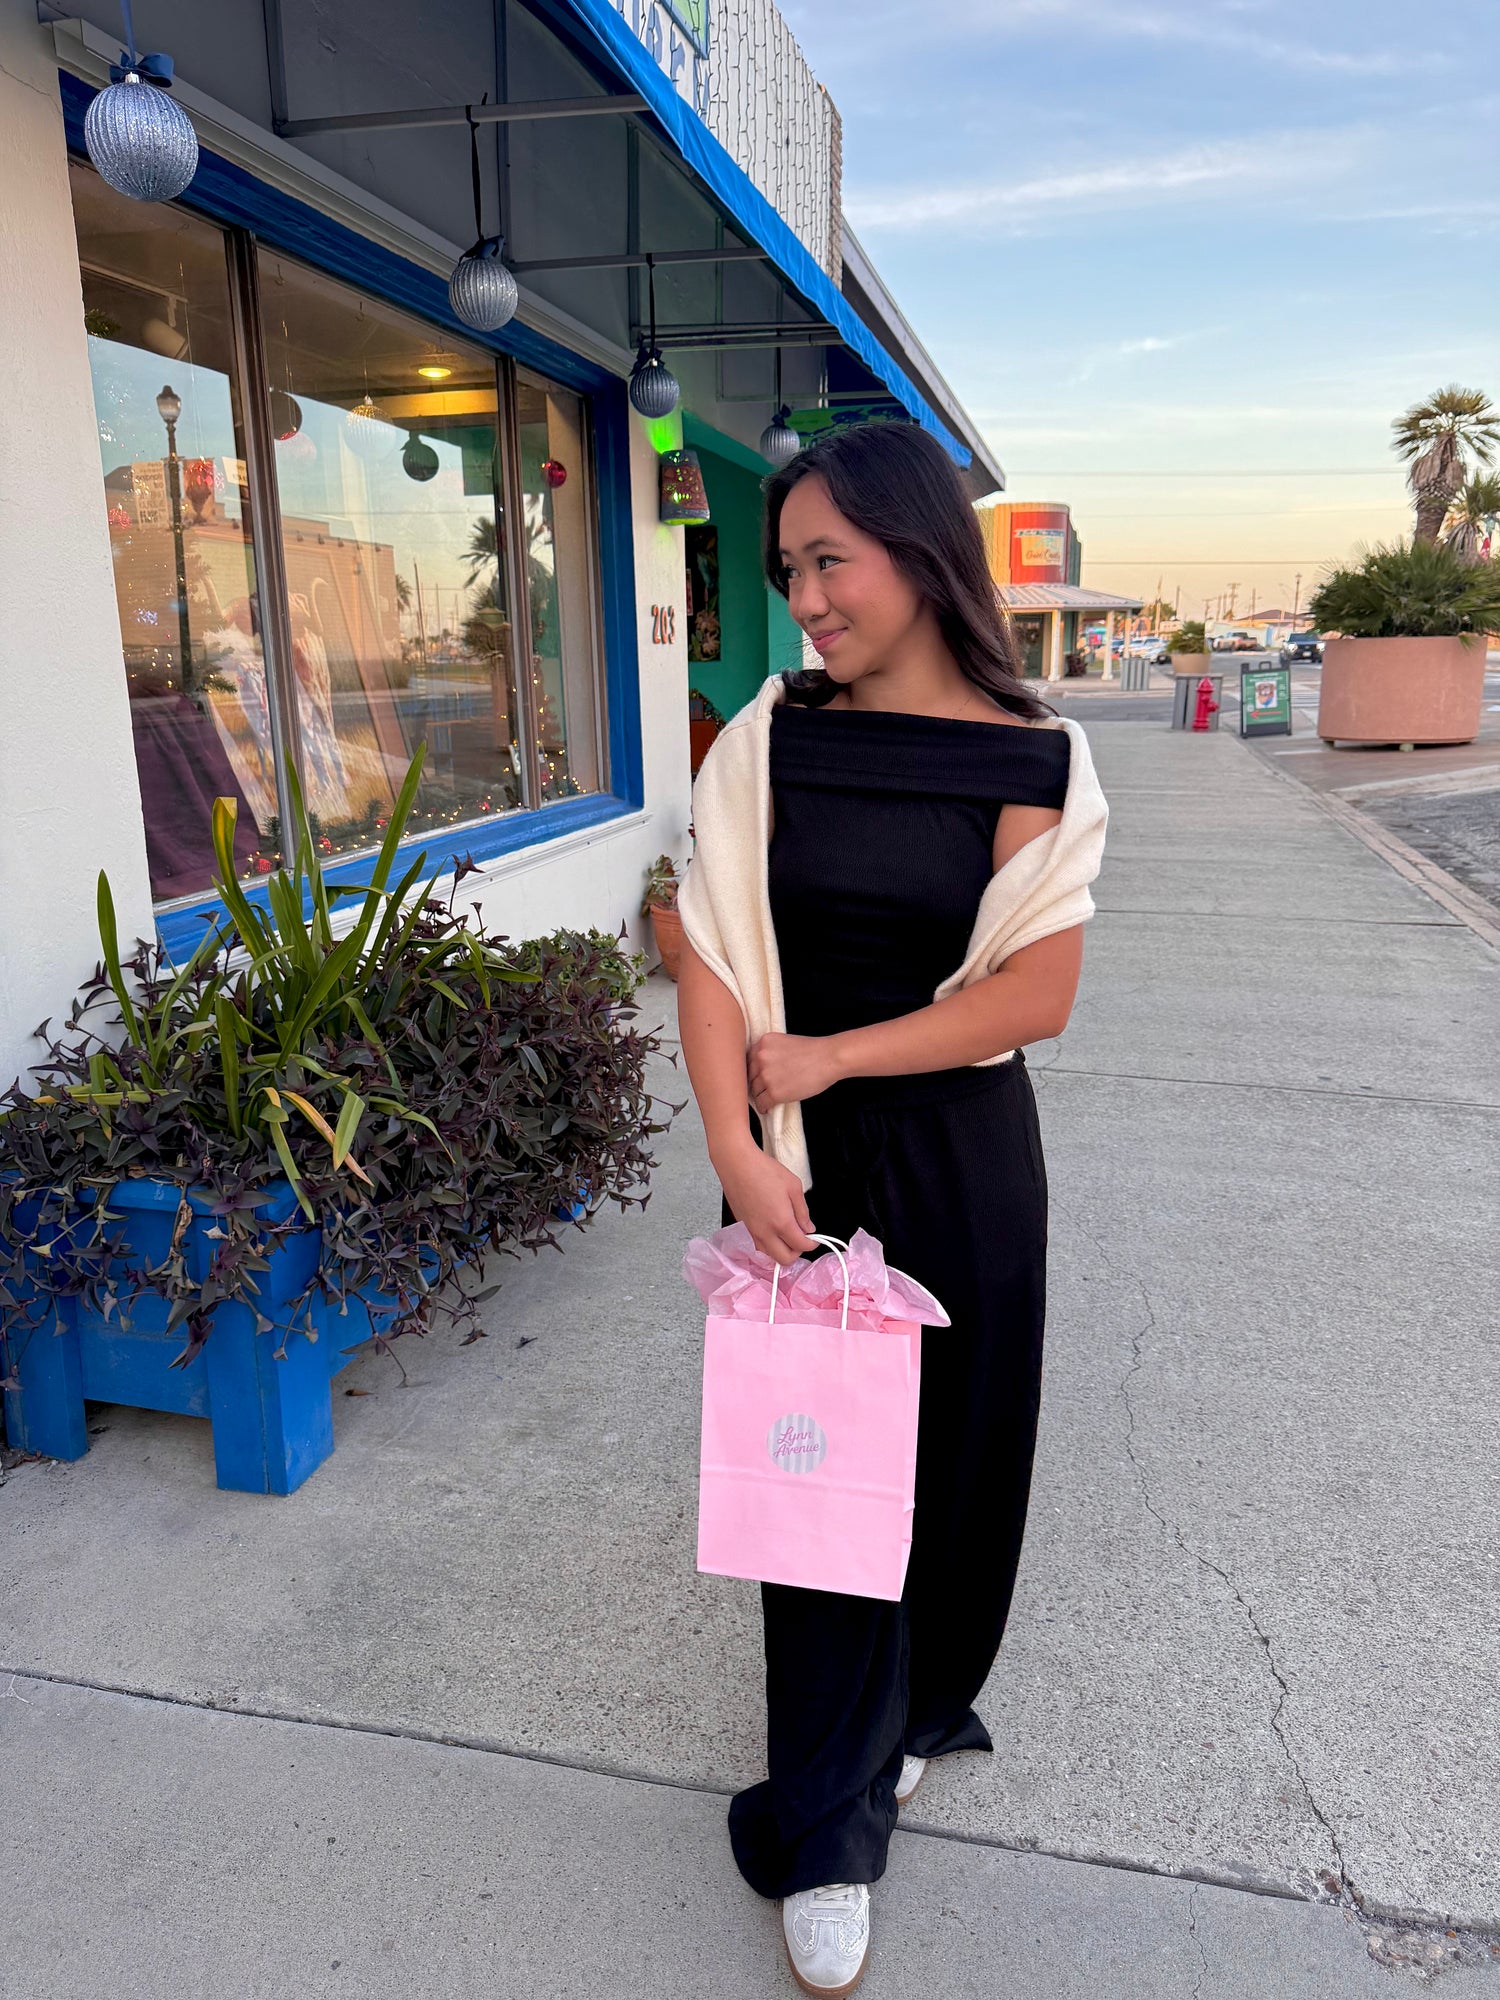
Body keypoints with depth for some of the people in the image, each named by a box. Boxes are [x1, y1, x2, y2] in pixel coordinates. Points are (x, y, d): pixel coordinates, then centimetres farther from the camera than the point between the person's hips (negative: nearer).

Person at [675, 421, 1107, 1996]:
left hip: (959, 1160, 0)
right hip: (802, 1160, 1)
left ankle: (918, 1710, 45)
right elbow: (711, 959, -7)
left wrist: (830, 1053, -13)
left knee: (950, 1448, 14)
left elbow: (1036, 994, -10)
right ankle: (830, 1826, 27)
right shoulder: (766, 740, -3)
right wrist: (738, 1148, -17)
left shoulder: (1031, 761, -6)